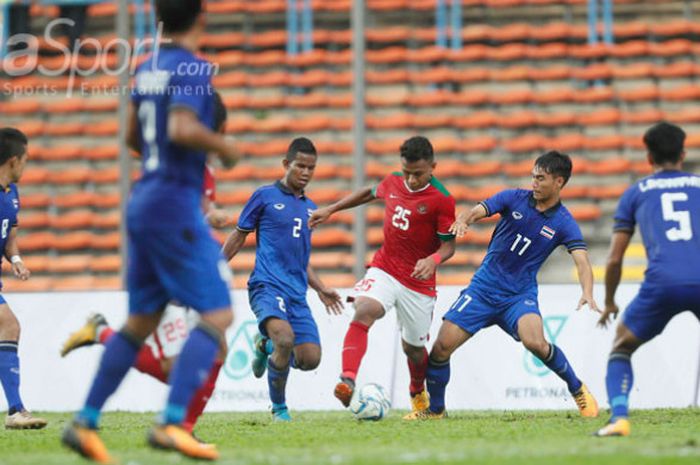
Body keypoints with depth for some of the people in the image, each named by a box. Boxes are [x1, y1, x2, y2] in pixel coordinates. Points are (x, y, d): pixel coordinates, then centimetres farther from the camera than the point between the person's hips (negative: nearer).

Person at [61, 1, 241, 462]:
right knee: (218, 315, -8)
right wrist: (222, 145, -10)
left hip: (143, 200, 9)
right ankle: (171, 424, -18)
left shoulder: (148, 68, 13)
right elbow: (182, 129, -26)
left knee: (142, 320, 15)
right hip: (177, 205, -9)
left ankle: (85, 423, 13)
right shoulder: (194, 69, -12)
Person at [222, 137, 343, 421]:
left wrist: (321, 290, 20)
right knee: (285, 339, -31)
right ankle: (279, 407, -9)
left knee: (310, 359, -9)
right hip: (267, 286, -6)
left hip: (297, 294, 6)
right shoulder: (265, 196, 3)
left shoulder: (310, 208, 20)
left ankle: (266, 346, 24)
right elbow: (238, 236, 8)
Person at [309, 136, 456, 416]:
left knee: (413, 348, 12)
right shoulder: (392, 183, 1)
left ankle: (418, 394, 45)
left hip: (418, 281, -2)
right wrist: (331, 210, 24)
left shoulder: (442, 200, -14)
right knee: (364, 311, -29)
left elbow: (448, 245, -10)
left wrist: (433, 260, -32)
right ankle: (347, 382, -42)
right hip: (384, 270, 2)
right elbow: (371, 193, 24)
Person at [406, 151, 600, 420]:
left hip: (520, 294, -2)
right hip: (484, 287, 2)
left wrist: (587, 294, -40)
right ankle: (435, 409, 15)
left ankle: (578, 390, -4)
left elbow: (582, 261, -19)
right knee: (443, 345, -7)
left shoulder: (563, 223, -8)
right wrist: (463, 220, -38)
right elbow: (477, 211, -12)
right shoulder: (514, 198, -3)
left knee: (535, 342, -29)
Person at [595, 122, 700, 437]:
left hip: (662, 283, -1)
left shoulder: (635, 193, 20)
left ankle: (619, 417, -3)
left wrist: (609, 302, 32)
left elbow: (614, 259, 18)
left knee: (620, 348, 20)